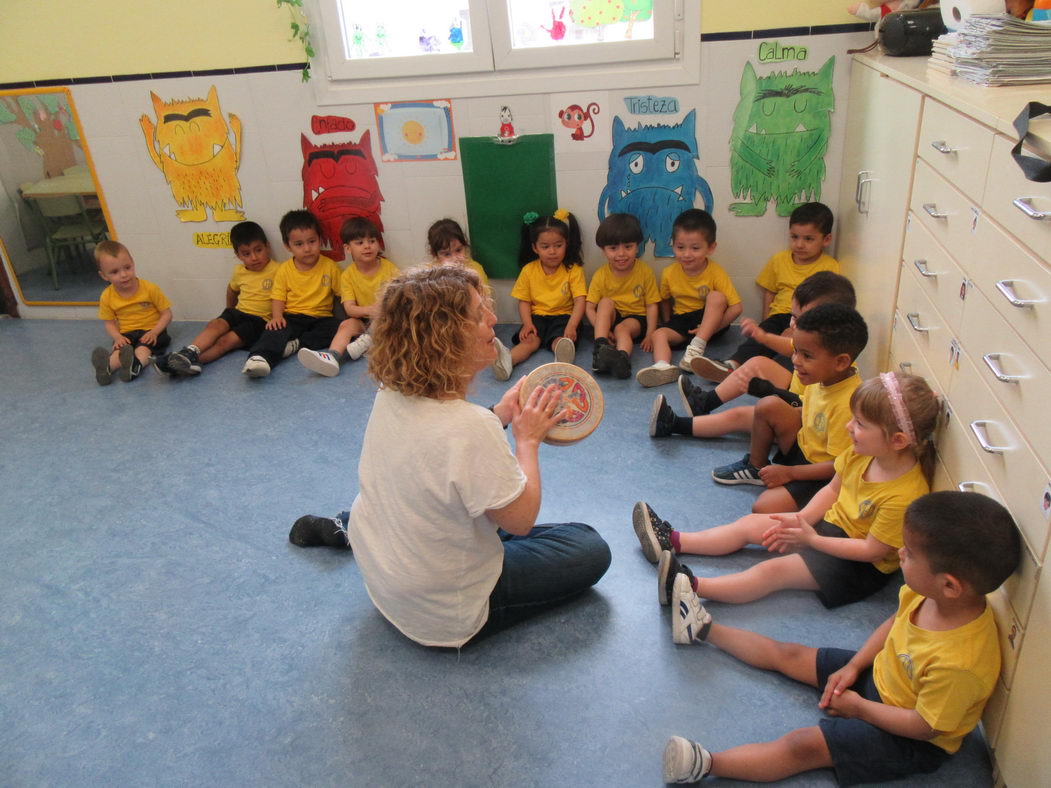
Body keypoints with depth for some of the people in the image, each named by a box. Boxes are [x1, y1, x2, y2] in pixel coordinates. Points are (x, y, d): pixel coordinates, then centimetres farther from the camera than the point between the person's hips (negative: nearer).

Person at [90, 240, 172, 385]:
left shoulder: (150, 289, -8)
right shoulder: (107, 297, -1)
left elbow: (166, 314, -4)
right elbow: (109, 322, 9)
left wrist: (154, 332, -20)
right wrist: (117, 337, -13)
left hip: (151, 331, -2)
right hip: (126, 334, 2)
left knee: (143, 348, -35)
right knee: (120, 350, -30)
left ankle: (136, 365, -68)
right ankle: (107, 367, -63)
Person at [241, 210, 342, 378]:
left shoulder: (330, 267, 3)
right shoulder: (284, 269, 7)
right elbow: (278, 297, 4)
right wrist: (276, 316, -16)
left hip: (321, 318, 1)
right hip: (292, 317, 0)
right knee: (276, 331, -31)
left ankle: (297, 344, -32)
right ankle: (260, 358, -56)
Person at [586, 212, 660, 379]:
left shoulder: (645, 272, -8)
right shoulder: (600, 275, -7)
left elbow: (651, 305, -6)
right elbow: (589, 308, -8)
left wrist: (650, 335, -14)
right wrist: (602, 329, -23)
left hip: (636, 318, -2)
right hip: (610, 318, 2)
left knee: (622, 329, -33)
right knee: (606, 302, -28)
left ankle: (623, 357, -63)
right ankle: (601, 348, -43)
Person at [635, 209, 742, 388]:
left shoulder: (715, 273, -15)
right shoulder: (669, 273, -6)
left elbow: (735, 307, -16)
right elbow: (665, 300, 13)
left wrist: (711, 329, -22)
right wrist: (668, 324, 1)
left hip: (709, 320, -3)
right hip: (680, 320, 3)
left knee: (717, 296, -29)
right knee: (658, 334, -24)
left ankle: (697, 347, -32)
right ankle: (663, 366, -52)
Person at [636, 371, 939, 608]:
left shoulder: (903, 497, -30)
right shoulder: (860, 454, -8)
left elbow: (873, 549, -25)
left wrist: (811, 539, -23)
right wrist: (801, 520, -7)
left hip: (861, 565, -8)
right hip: (830, 524, 8)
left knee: (775, 570, -23)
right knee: (752, 523, 0)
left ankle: (692, 586, -35)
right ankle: (673, 542, -1)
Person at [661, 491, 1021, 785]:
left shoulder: (958, 664, -41)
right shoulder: (929, 594, -19)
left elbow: (925, 725, -28)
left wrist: (858, 707, -16)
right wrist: (853, 667, -3)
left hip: (910, 740, -7)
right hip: (878, 673, 7)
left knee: (803, 745, -18)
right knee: (788, 655, 11)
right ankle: (704, 628, 27)